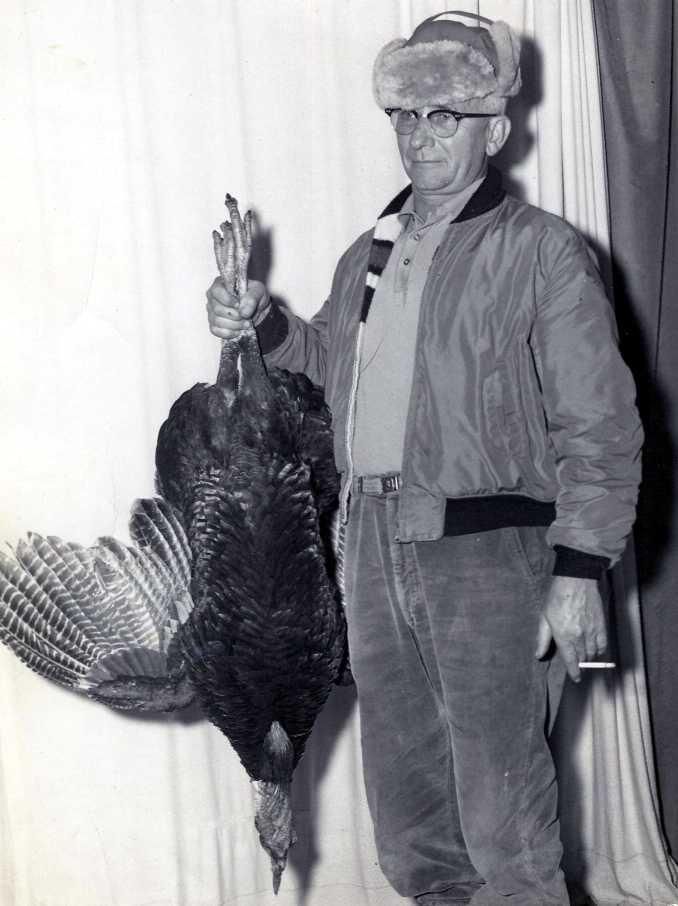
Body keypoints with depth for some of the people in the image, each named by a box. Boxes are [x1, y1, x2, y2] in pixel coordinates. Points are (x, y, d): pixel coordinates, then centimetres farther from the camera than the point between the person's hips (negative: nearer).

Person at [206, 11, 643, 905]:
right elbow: (330, 355, 28)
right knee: (405, 795, 17)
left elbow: (599, 428, -10)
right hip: (375, 544, 7)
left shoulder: (543, 253, -7)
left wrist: (580, 571, -15)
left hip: (487, 554, -6)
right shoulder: (372, 252, 13)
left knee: (503, 812, -1)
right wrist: (263, 323, 8)